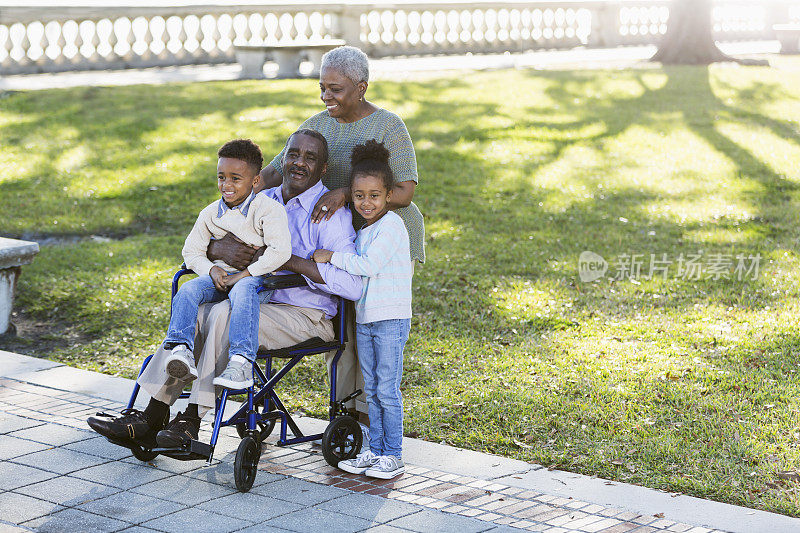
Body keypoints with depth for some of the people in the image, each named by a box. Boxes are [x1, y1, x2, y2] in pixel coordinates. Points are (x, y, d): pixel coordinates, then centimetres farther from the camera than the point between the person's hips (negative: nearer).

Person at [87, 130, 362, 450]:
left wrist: (292, 261, -20)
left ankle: (192, 420, -24)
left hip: (308, 316, -6)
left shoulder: (331, 213, -9)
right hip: (260, 303, 7)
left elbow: (353, 285, -21)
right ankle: (152, 417, -20)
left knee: (224, 315, -30)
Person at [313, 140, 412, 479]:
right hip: (364, 318, 8)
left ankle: (393, 456, 4)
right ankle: (375, 450, 20)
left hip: (391, 318, -8)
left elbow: (369, 264, -22)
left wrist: (331, 257, -15)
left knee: (387, 389, -4)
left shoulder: (391, 226, -13)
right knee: (371, 389, 12)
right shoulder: (362, 230, 14)